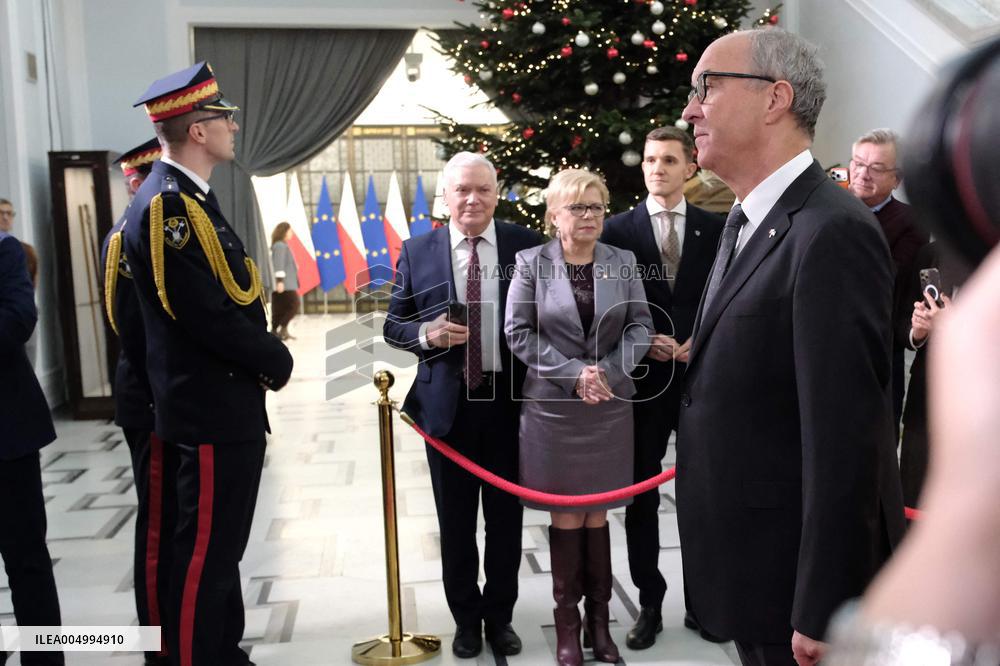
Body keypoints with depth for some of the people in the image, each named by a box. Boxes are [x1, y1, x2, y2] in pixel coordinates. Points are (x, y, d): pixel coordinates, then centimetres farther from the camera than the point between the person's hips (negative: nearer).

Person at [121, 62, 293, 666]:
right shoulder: (168, 205, -19)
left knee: (222, 546, 20)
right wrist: (277, 360, -10)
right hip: (212, 410, -10)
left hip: (226, 403, 10)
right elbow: (208, 316, -24)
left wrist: (263, 357, 4)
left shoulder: (188, 198, 13)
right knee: (206, 551, 2)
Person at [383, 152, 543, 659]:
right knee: (455, 520, 13)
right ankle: (466, 617, 33)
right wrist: (427, 333, -17)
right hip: (447, 404, 0)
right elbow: (394, 326, 4)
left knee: (505, 517, 13)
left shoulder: (526, 245, -1)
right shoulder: (417, 252, 0)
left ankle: (499, 615, 34)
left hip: (509, 402, 0)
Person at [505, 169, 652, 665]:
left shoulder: (622, 262, 5)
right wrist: (572, 373, -14)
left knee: (597, 515, 10)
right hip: (553, 406, -2)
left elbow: (641, 325, 3)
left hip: (610, 406, 2)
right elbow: (517, 332, -6)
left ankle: (599, 618, 22)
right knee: (565, 517, 5)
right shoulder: (531, 263, -2)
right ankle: (567, 622, 19)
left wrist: (609, 371, -13)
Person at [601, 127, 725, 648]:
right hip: (642, 378, 0)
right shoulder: (618, 230, 1)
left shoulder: (716, 228, 4)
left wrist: (701, 343, -10)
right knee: (641, 496, 8)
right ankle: (650, 604, 23)